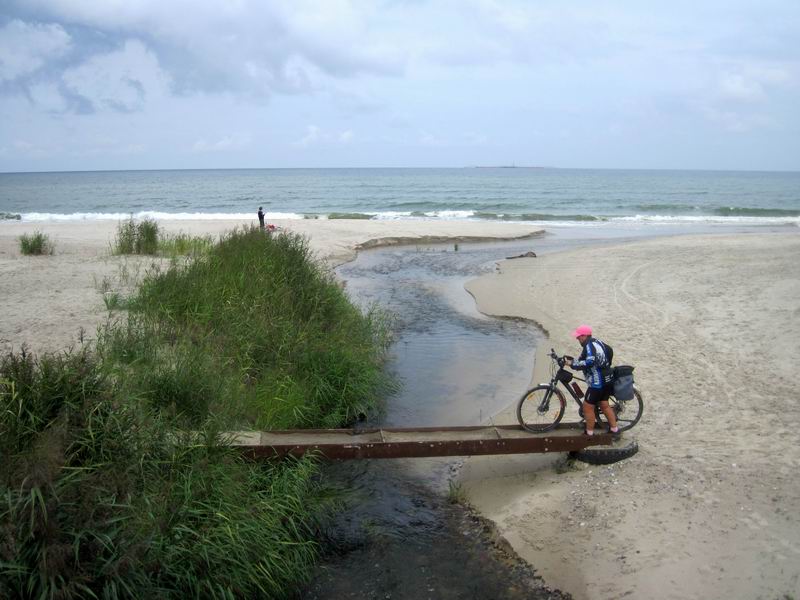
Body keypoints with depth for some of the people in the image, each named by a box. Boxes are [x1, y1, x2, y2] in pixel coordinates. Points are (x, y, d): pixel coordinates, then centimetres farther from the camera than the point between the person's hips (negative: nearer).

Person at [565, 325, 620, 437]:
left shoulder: (589, 346, -20)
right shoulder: (596, 342, 11)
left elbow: (589, 363, -34)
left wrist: (572, 364, -28)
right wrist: (574, 360, 13)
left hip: (597, 383, -10)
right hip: (607, 380, 10)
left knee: (588, 406, 1)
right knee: (604, 405, 20)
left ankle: (589, 432, 10)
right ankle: (614, 428, 26)